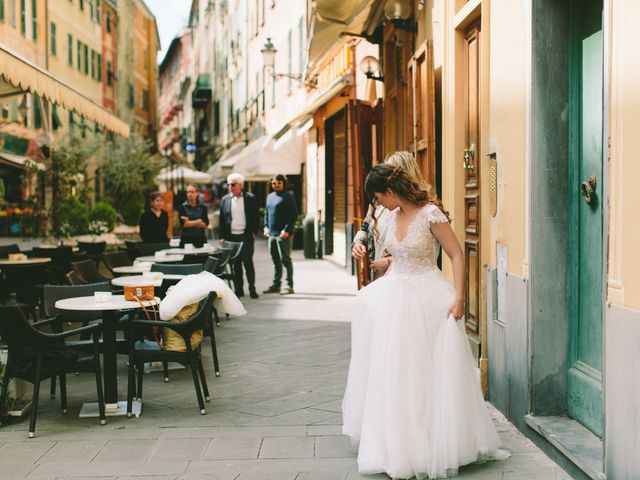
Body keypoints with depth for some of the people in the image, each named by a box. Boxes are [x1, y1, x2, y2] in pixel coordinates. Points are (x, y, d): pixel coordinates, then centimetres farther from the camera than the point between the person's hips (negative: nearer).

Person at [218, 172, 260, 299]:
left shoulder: (250, 198, 1)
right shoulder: (225, 199, 7)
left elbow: (256, 217, 4)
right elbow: (222, 219, 9)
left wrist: (254, 232, -3)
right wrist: (222, 236, 4)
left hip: (246, 236, -2)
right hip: (231, 237, 2)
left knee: (248, 262, -1)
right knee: (236, 264, 6)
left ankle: (252, 288, 6)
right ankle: (238, 289, 11)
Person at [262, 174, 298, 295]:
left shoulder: (288, 196, -6)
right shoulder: (270, 196, 17)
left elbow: (294, 214, -12)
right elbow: (266, 213, 26)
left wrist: (287, 229, -18)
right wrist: (266, 226, 12)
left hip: (283, 235, -7)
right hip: (272, 234, 8)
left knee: (285, 259, -6)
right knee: (275, 261, 13)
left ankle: (289, 286, -2)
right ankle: (276, 285, 21)